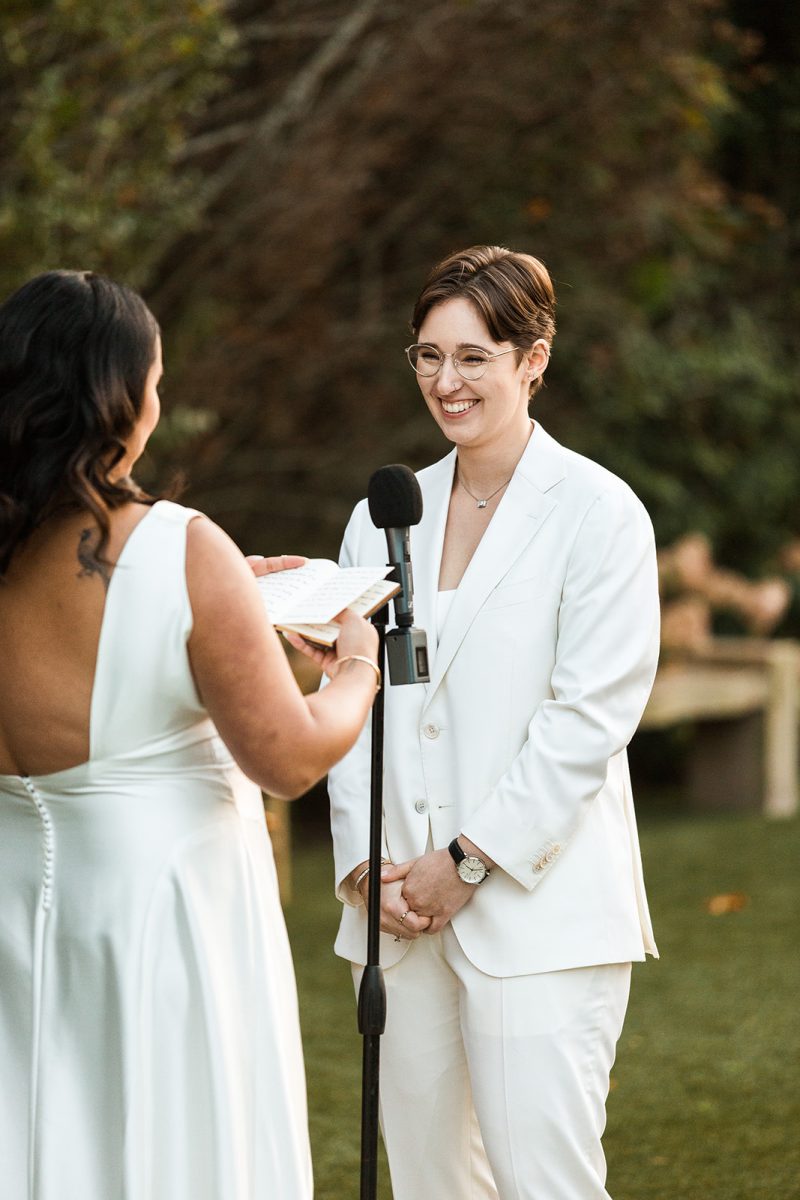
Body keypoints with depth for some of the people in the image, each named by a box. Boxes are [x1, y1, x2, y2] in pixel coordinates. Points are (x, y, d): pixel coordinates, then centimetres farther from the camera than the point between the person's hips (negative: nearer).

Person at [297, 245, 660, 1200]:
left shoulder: (597, 512, -3)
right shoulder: (383, 518, 14)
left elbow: (591, 715, -9)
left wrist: (471, 861, -12)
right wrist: (363, 865, -2)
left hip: (539, 909, -5)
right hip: (401, 911, 5)